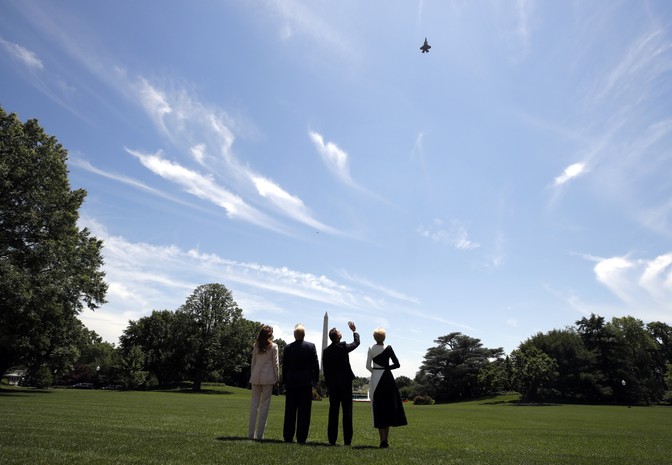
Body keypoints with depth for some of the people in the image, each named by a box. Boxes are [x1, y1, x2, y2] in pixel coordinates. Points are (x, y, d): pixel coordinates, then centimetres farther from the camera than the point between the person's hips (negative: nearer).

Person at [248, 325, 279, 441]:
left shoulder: (256, 346, 8)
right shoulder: (273, 346, -3)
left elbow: (253, 362, 11)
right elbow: (275, 363, -2)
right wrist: (277, 378, 4)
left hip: (256, 377, 4)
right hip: (268, 377, -4)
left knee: (254, 404, 9)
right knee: (264, 405, 2)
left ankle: (251, 433, 10)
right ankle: (260, 434, 3)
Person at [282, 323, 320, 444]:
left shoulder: (288, 348, 1)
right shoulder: (311, 346, -4)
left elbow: (284, 366, 5)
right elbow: (315, 365, -2)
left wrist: (284, 382, 13)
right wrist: (315, 380, 7)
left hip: (291, 382, 2)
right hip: (306, 382, -2)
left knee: (290, 411, 9)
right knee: (304, 411, 3)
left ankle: (288, 437, 13)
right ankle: (301, 438, 3)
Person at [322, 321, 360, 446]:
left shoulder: (326, 351, 3)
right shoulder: (343, 347, -10)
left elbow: (325, 369, 6)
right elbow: (357, 342, 8)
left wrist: (328, 384, 13)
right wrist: (354, 330, 22)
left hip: (332, 384, 4)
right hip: (345, 382, -4)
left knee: (333, 411, 8)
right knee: (347, 411, 1)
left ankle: (332, 439, 11)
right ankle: (347, 440, 2)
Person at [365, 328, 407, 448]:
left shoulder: (371, 349, -1)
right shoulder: (388, 348, -4)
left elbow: (368, 366, -1)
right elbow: (397, 364, -4)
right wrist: (386, 367, 9)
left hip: (375, 379, 1)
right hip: (387, 378, 0)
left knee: (378, 408, 6)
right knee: (388, 407, 10)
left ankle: (383, 440, 1)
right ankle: (386, 440, 11)